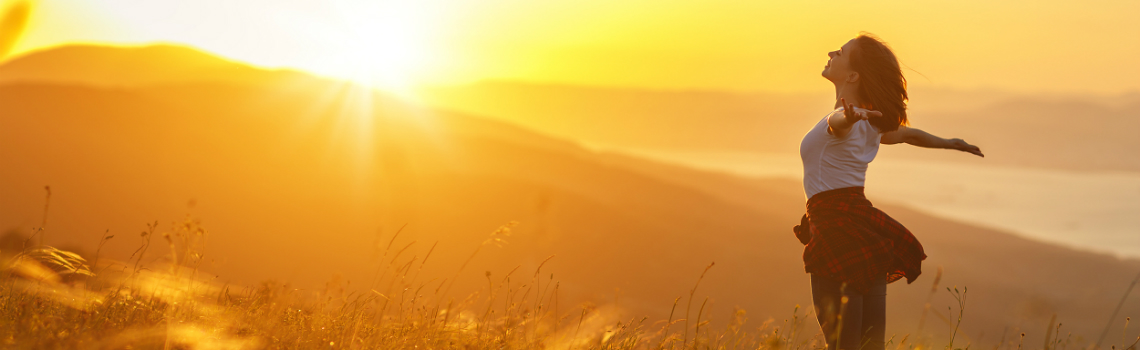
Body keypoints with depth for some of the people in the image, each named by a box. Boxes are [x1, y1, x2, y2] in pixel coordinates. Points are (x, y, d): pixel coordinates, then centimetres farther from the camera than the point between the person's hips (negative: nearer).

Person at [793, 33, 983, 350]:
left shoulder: (844, 121, -10)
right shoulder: (869, 123, 16)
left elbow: (840, 121, -35)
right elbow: (909, 134, 34)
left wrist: (848, 117, -59)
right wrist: (949, 143, 52)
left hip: (838, 228, -9)